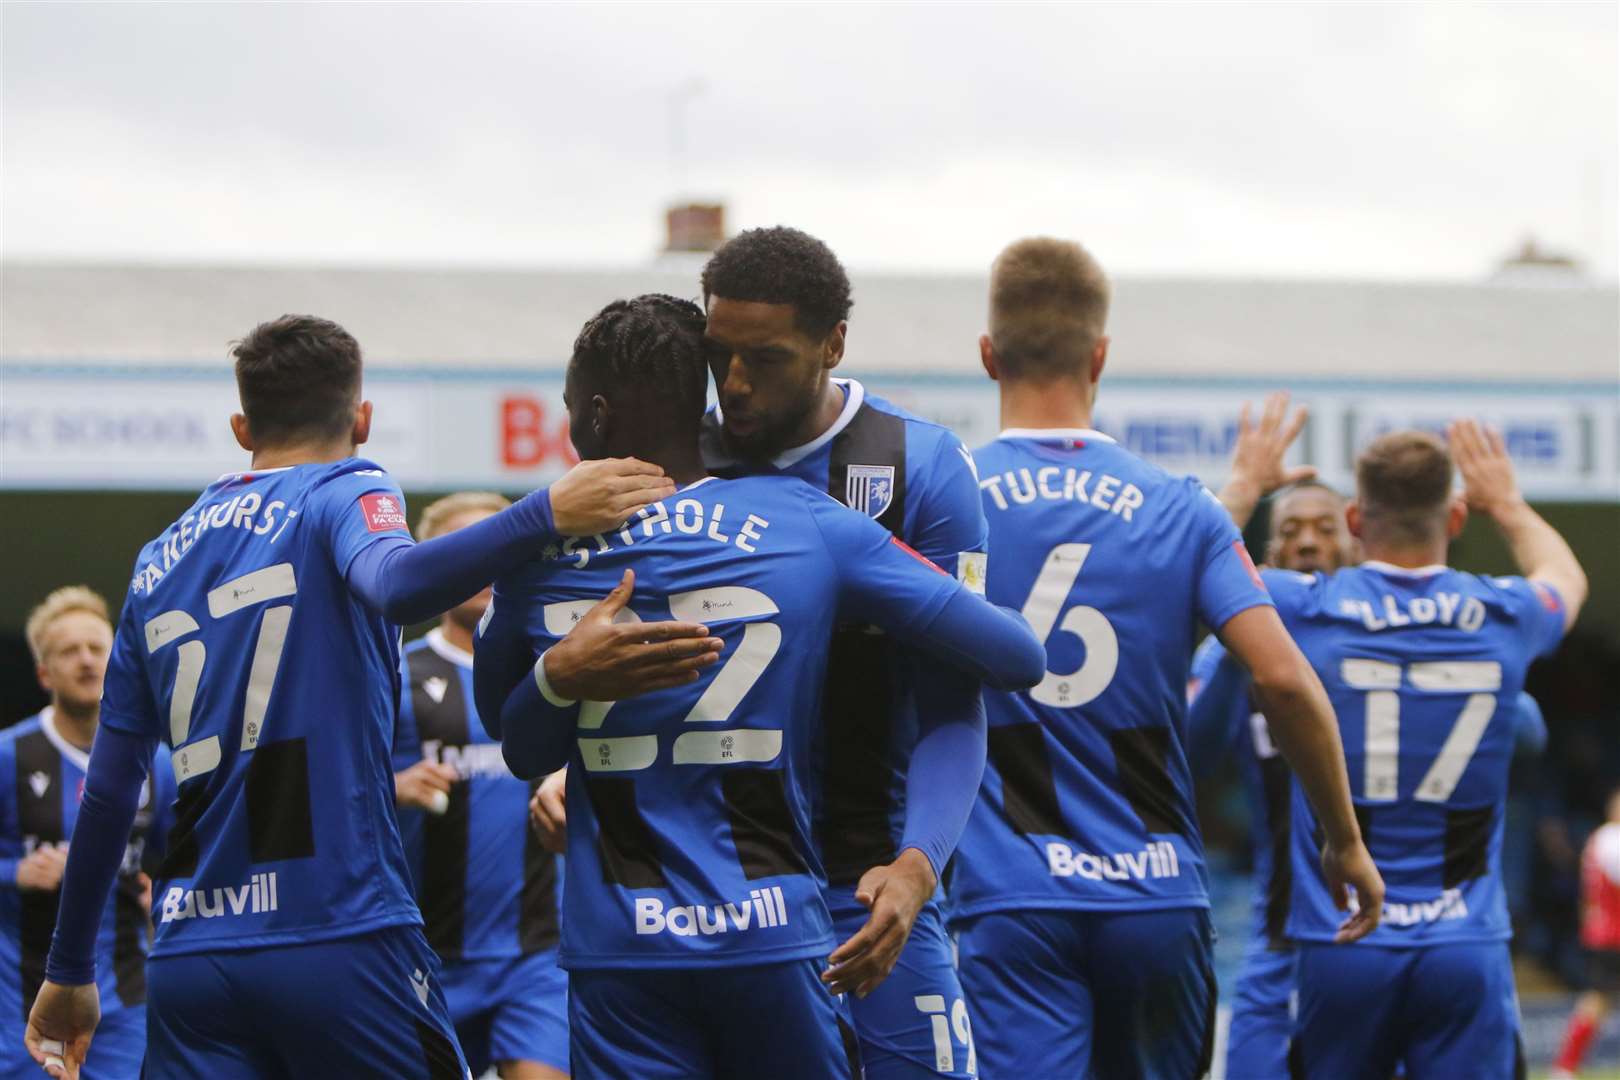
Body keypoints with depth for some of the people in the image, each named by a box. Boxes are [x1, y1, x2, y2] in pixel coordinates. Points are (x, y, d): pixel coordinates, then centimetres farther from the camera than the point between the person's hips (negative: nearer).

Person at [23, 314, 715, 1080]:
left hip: (187, 953, 5)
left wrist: (70, 972, 26)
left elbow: (108, 792, 19)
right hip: (338, 937, -5)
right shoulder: (343, 493, 2)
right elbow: (390, 584, -23)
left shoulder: (157, 562, 17)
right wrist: (546, 514, -32)